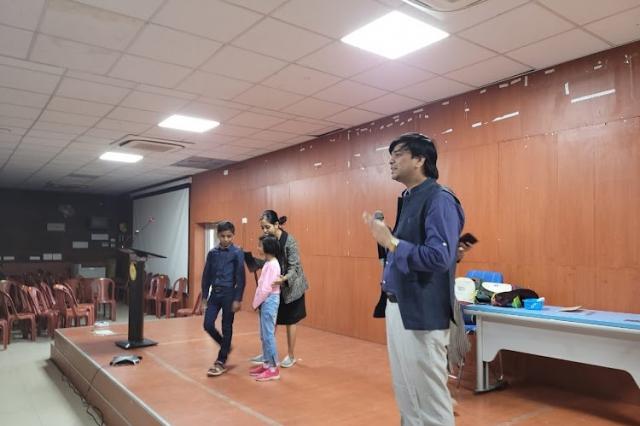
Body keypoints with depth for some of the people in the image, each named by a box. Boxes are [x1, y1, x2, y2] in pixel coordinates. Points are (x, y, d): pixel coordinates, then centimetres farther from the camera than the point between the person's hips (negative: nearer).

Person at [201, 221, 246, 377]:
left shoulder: (237, 253, -7)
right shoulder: (212, 253, 5)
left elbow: (240, 278, -9)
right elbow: (206, 276, 9)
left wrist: (238, 299, -12)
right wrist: (204, 296, 8)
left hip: (229, 294, -4)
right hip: (214, 293, 4)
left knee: (227, 327, 5)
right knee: (208, 325, 2)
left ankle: (221, 362, 17)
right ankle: (226, 346, 28)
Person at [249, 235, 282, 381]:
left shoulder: (272, 264, -18)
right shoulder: (268, 263, 12)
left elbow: (266, 289, -21)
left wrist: (256, 303, -11)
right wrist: (258, 302, 10)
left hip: (269, 301, -10)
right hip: (266, 301, 10)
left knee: (269, 335, -5)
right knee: (264, 335, 15)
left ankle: (273, 369, 2)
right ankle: (267, 364, 24)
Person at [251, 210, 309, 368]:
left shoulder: (289, 240, -23)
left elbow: (294, 266, -24)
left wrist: (284, 278, -39)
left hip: (291, 286, -5)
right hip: (274, 286, 5)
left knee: (290, 321, 8)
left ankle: (291, 356, 23)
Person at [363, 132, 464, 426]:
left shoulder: (439, 200, -15)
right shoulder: (407, 199, 13)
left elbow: (440, 257, -26)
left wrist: (391, 242, -22)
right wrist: (384, 236, 7)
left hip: (422, 313, -9)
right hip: (397, 308, 9)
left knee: (430, 398, 4)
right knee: (406, 396, 21)